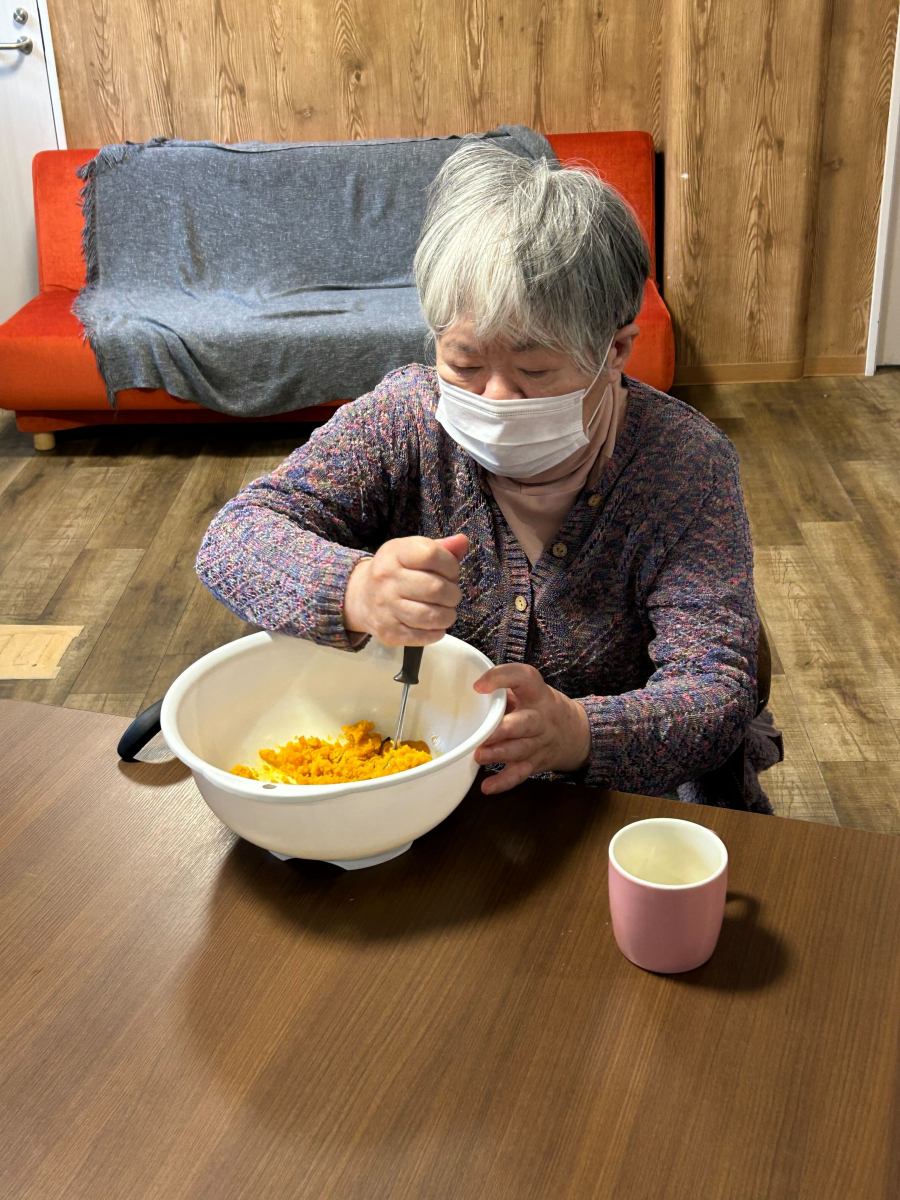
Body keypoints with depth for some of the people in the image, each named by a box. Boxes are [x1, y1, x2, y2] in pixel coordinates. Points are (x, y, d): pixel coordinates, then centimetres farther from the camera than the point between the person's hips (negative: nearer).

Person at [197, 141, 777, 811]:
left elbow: (718, 693, -19)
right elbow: (236, 538, -15)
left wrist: (575, 733, -41)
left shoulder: (686, 461, -13)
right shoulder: (404, 417, -8)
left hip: (606, 805, 0)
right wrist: (355, 592, -38)